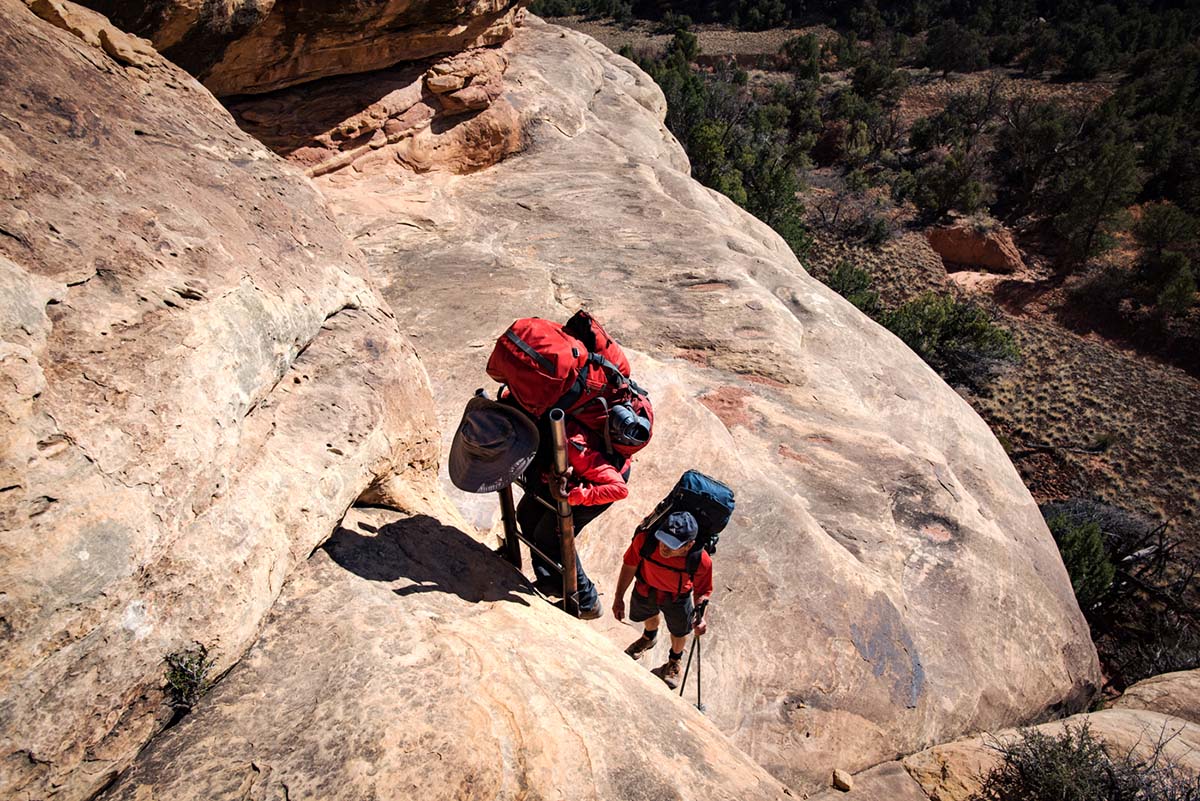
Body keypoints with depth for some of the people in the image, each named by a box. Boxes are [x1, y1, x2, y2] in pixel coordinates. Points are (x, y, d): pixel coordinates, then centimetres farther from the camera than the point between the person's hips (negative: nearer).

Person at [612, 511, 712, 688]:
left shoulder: (701, 561, -40)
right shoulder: (645, 539, -40)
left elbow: (702, 591, -18)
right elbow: (629, 566, -19)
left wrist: (700, 616, -35)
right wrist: (619, 598, -9)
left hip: (678, 597, -1)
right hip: (646, 589, 1)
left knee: (679, 632, 23)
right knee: (648, 616, 32)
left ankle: (674, 661, 60)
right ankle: (649, 637, 71)